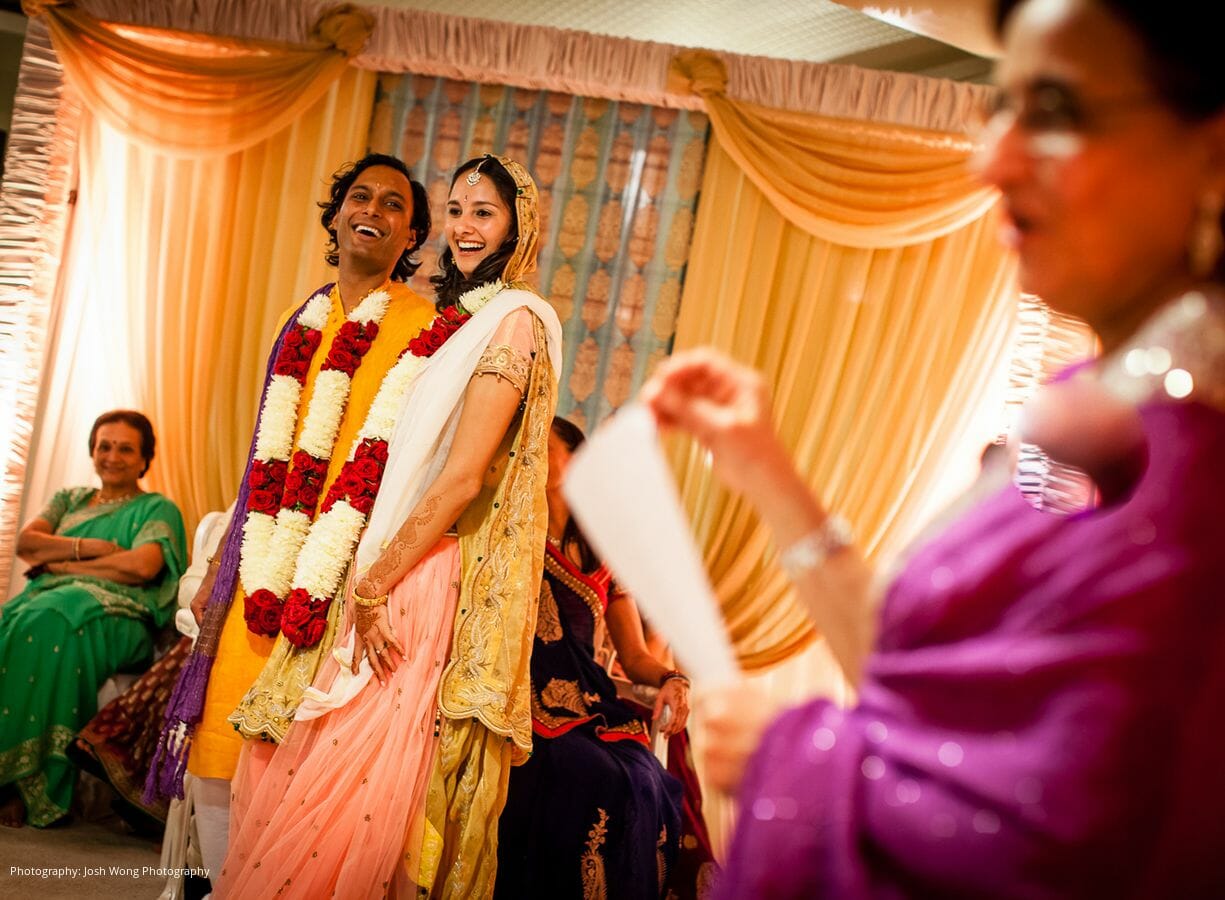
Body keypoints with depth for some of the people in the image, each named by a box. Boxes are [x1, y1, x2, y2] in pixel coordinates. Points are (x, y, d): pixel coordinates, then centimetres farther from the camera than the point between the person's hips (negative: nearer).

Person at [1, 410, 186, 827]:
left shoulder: (157, 509, 14)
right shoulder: (69, 499, 30)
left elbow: (142, 565, -6)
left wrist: (61, 561, -1)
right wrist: (90, 547, -2)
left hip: (114, 612, -4)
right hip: (47, 596, 5)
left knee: (47, 624, -37)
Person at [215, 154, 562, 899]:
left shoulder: (514, 323, -10)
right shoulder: (456, 320, 18)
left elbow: (462, 479, -17)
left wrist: (376, 584, -14)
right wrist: (372, 579, 9)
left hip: (441, 580, -8)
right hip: (396, 572, 8)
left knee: (378, 778, -4)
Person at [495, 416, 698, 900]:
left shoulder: (604, 561, 17)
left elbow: (635, 655, 18)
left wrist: (671, 680, -1)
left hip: (588, 706, 3)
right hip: (523, 702, -3)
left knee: (643, 781, -27)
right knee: (596, 778, -31)